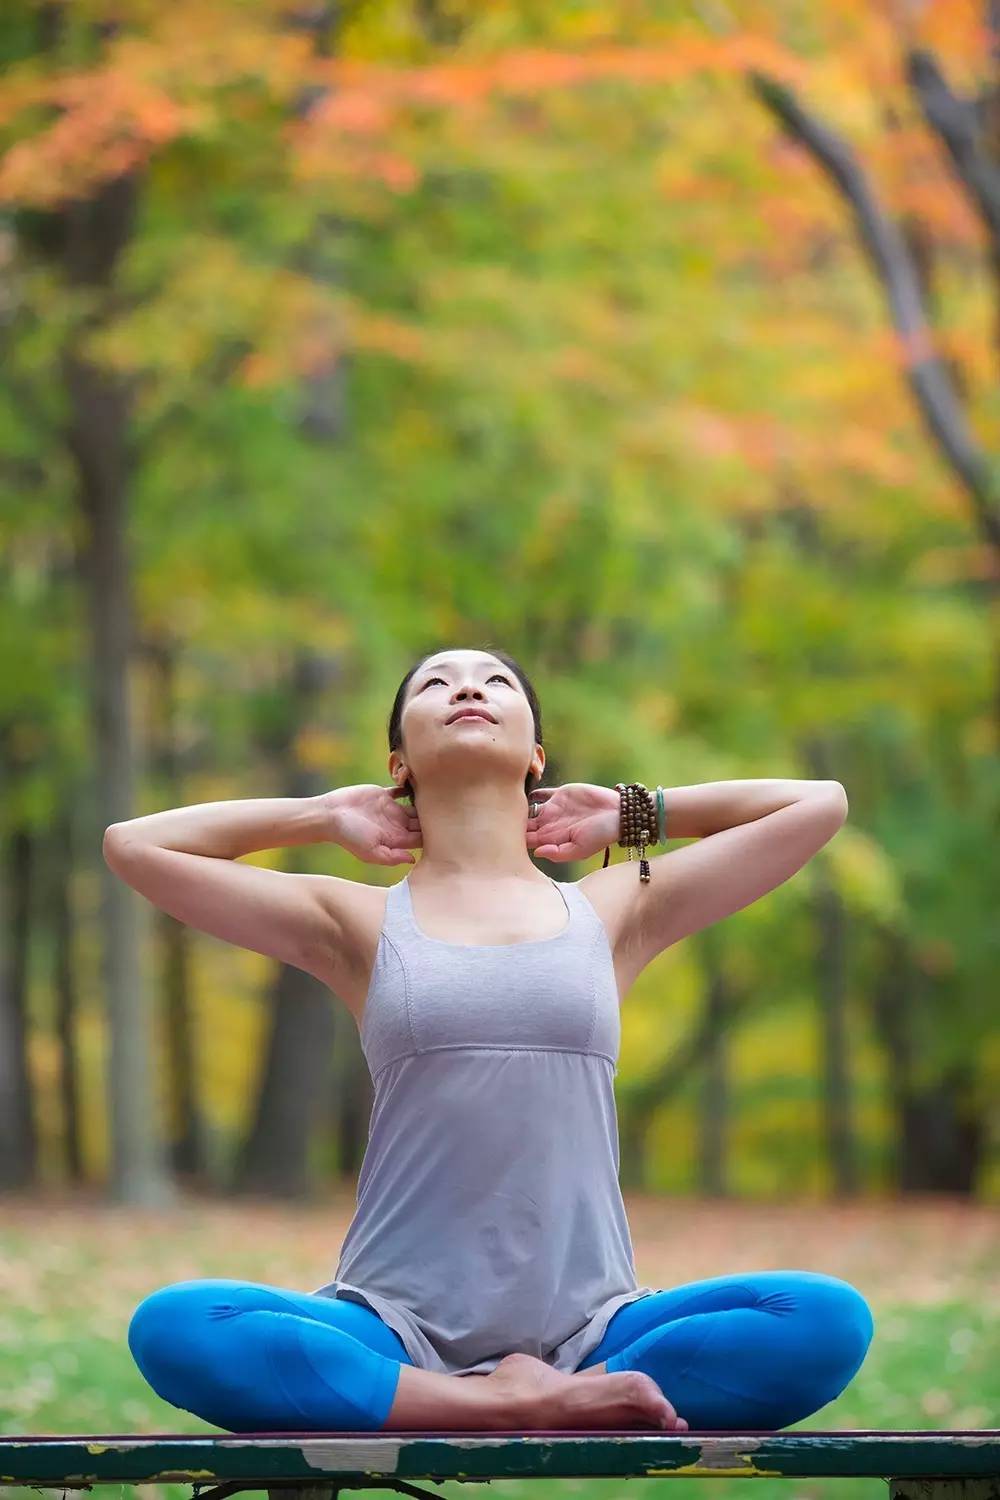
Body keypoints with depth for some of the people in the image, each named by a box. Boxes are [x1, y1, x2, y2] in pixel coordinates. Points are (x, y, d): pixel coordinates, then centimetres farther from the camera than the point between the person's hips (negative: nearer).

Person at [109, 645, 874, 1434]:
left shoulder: (614, 911, 14)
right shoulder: (359, 923, 12)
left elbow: (819, 804, 17)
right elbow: (134, 845, 9)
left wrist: (625, 812, 21)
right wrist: (325, 816, 16)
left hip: (583, 1329, 1)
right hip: (397, 1327, -1)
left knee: (829, 1317, -25)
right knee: (172, 1325, -31)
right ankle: (527, 1409, -26)